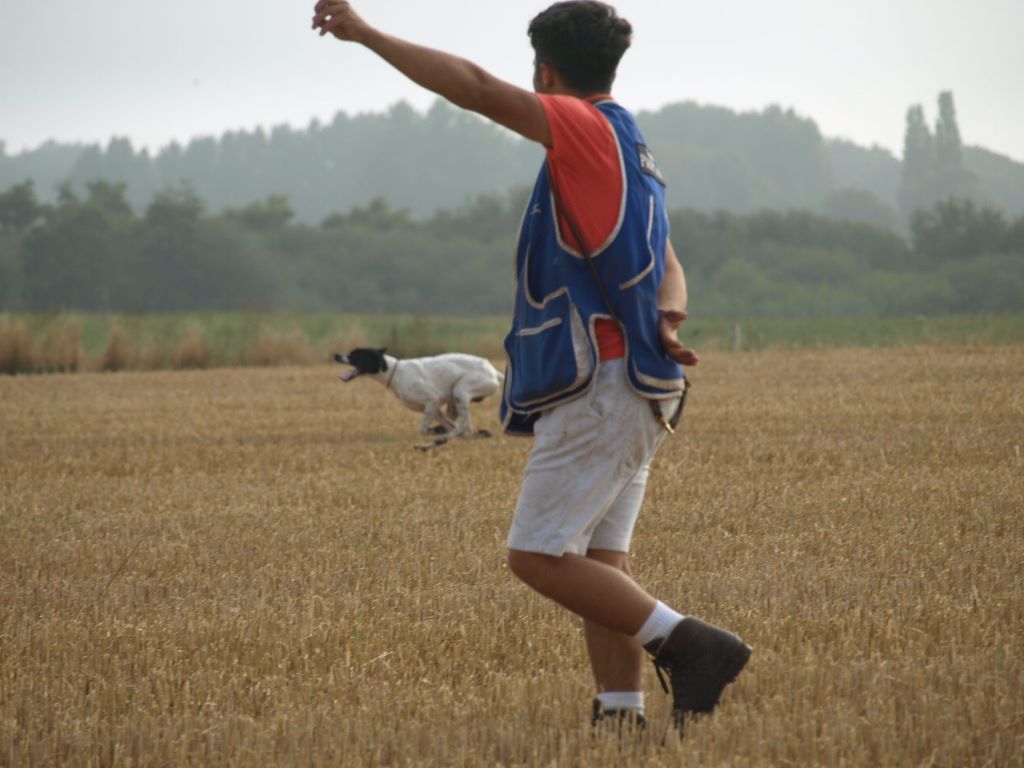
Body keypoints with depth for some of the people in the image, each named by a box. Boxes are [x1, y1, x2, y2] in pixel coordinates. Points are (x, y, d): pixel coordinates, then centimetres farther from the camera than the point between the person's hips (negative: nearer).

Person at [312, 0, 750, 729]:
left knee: (538, 555, -9)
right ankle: (622, 715, 5)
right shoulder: (628, 145, 20)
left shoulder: (589, 129, -9)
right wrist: (667, 317, -3)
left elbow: (475, 87, -18)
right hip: (633, 390, 10)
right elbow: (667, 267, 19)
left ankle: (689, 643, -11)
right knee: (598, 561, 8)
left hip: (599, 387, -10)